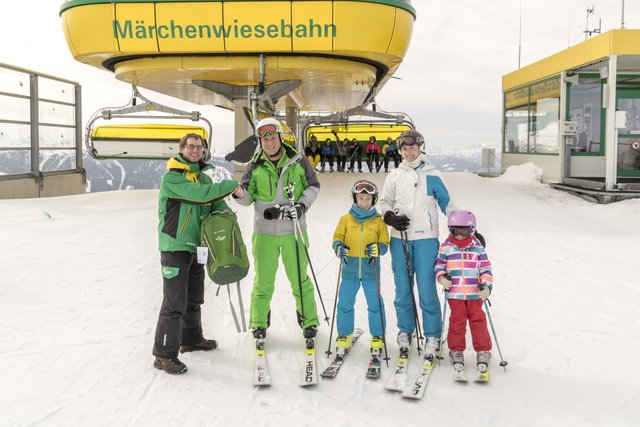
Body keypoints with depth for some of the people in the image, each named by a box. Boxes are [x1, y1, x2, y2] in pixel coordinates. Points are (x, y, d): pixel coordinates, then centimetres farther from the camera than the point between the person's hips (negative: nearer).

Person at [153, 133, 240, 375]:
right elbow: (199, 194, -23)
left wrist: (225, 210, -12)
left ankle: (191, 339, 36)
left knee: (193, 298, 20)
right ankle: (164, 355, -2)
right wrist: (231, 185, -16)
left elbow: (215, 202, 11)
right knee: (174, 302, -9)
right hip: (175, 246, -8)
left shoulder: (203, 177, 14)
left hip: (196, 245, 8)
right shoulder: (171, 177, -11)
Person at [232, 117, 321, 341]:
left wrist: (302, 205, -9)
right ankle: (259, 323, 23)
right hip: (264, 232, 1)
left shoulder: (298, 161, -1)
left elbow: (313, 186, 6)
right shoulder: (255, 166, 1)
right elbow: (249, 197, 3)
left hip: (293, 231, 0)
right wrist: (241, 194, -20)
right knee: (263, 280, 7)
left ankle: (309, 320, 24)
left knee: (299, 279, 8)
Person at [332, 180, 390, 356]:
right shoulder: (346, 219, 4)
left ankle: (377, 337, 20)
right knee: (345, 303, 4)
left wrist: (377, 249, -18)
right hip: (350, 268, 1)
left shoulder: (378, 221, 3)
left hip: (371, 268, -1)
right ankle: (344, 335, 20)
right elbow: (337, 237, 8)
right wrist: (338, 247, -13)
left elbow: (384, 244, 3)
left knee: (375, 304, 5)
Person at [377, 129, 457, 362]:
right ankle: (405, 330, 23)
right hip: (400, 239, 2)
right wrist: (390, 217, -7)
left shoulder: (432, 175, 4)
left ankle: (433, 335, 6)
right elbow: (384, 202, 14)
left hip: (426, 239, -2)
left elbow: (447, 204, 8)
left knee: (427, 289, -5)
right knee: (403, 288, 8)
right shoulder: (394, 176, 9)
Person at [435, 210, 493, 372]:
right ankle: (456, 350, 16)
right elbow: (439, 264, 10)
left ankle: (483, 351, 13)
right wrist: (442, 277, -9)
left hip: (475, 293, 0)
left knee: (478, 320, 3)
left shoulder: (477, 246, 4)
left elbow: (485, 268, 5)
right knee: (457, 321, 2)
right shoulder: (446, 247, 3)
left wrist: (486, 286, -6)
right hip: (454, 293, 0)